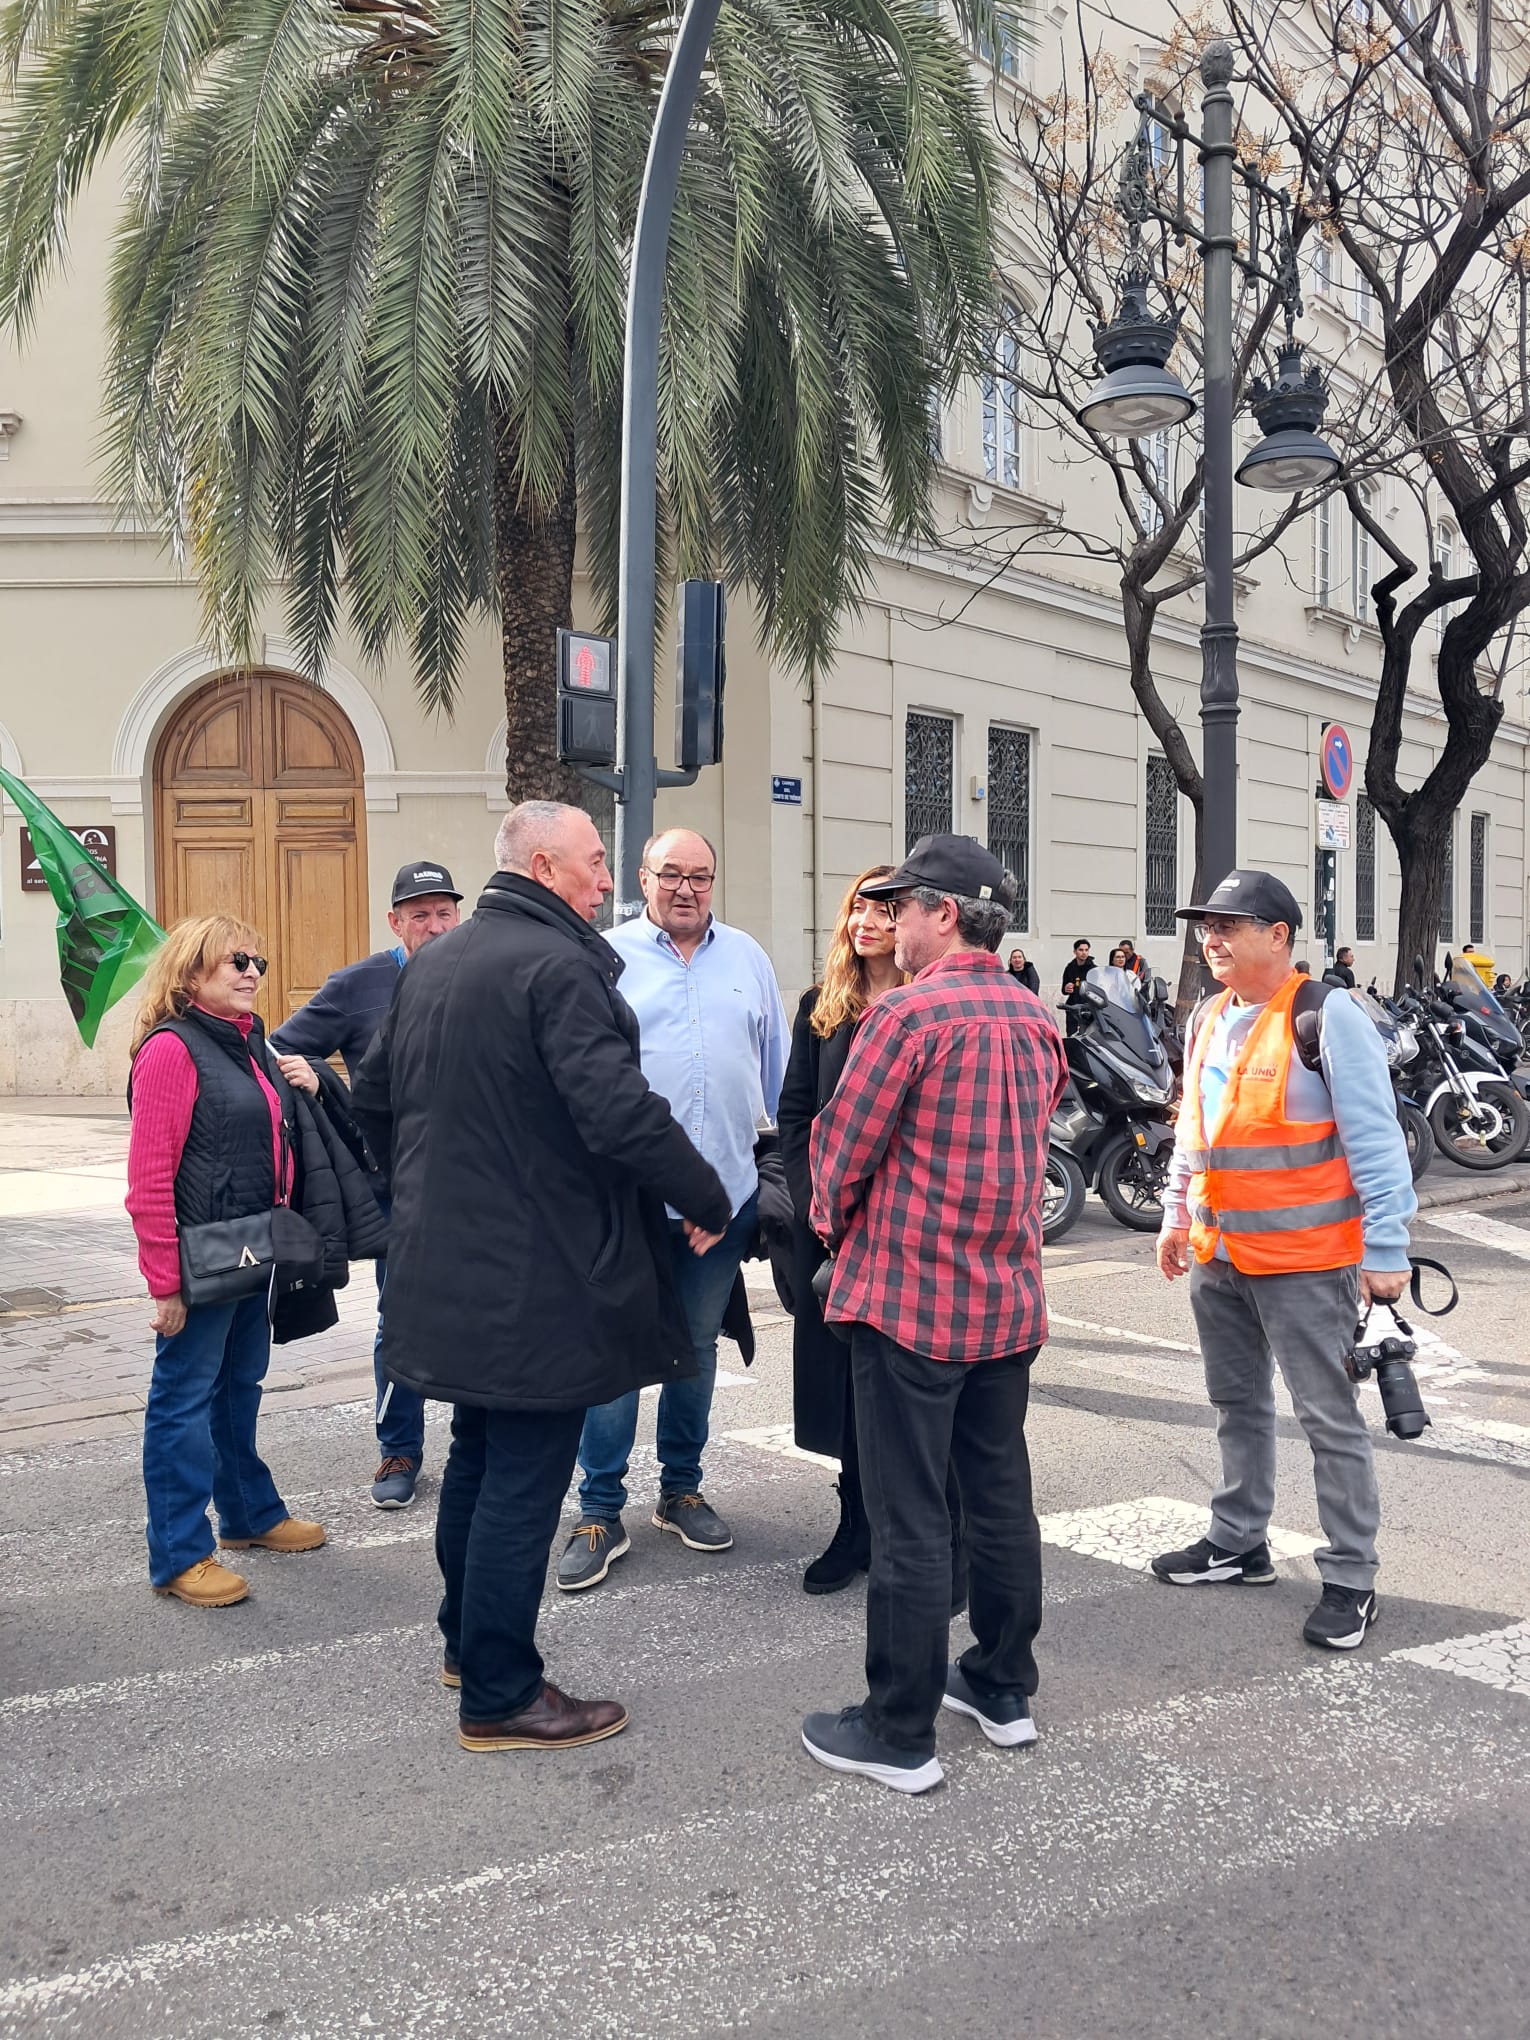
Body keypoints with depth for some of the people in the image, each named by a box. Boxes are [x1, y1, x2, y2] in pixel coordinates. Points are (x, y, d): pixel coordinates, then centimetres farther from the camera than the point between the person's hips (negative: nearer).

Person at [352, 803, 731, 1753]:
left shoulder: (430, 964, 10)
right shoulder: (561, 968, -19)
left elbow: (375, 1098, 19)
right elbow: (623, 1114, -28)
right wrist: (710, 1201, -16)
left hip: (448, 1271, 10)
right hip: (538, 1279, -9)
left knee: (478, 1459, 23)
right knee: (523, 1482, 1)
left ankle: (467, 1642, 38)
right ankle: (501, 1697, 13)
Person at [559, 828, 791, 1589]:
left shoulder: (747, 957, 9)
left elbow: (777, 1067, 13)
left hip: (724, 1187, 3)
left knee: (698, 1346, 15)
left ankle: (680, 1489, 29)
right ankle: (601, 1512, 11)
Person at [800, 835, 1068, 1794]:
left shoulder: (908, 1013, -16)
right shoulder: (1036, 1018, 6)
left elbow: (841, 1149, -11)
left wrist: (837, 1228, 8)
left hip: (908, 1298, -7)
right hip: (1009, 1299, 7)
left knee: (910, 1519, 1)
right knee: (1000, 1494, 17)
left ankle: (900, 1734, 11)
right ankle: (1004, 1687, 31)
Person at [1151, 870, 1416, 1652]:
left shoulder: (1325, 1017, -14)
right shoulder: (1207, 1020, 9)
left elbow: (1374, 1140, -15)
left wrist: (1385, 1248, -17)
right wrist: (1177, 1217, 18)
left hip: (1304, 1257, -7)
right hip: (1218, 1255, 7)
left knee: (1330, 1418, 1)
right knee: (1238, 1405, 18)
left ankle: (1350, 1579, 12)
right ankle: (1238, 1541, 33)